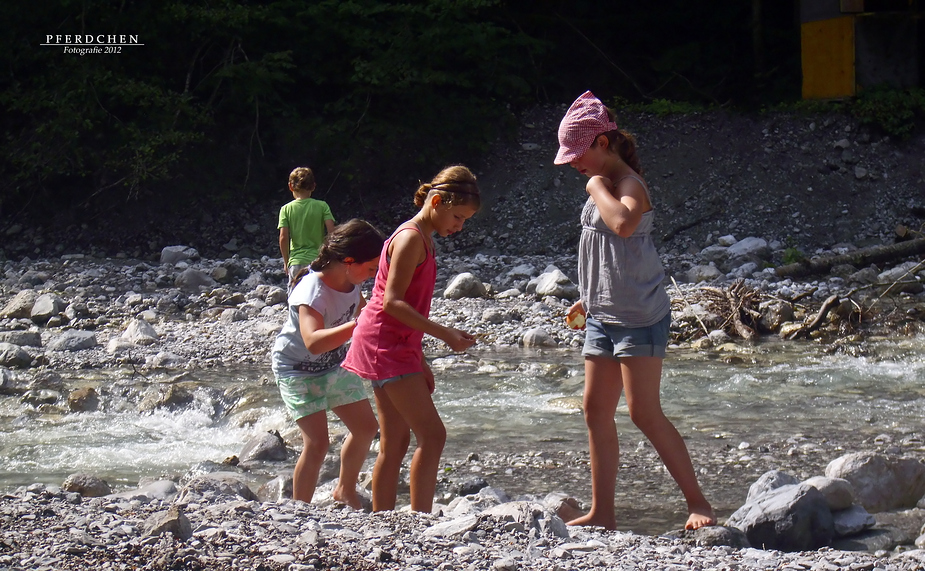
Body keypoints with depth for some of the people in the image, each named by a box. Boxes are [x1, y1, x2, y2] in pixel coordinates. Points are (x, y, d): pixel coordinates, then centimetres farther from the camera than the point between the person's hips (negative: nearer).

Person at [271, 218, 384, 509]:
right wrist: (358, 325, -58)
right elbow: (313, 341, -52)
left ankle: (345, 490, 33)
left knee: (366, 427, 11)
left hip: (335, 364, 8)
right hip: (299, 369, -8)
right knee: (316, 443, -17)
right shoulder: (313, 291, -35)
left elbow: (359, 309, 14)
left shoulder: (351, 281, -10)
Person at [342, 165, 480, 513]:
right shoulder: (411, 238, -14)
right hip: (386, 346, -10)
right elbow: (392, 302, -20)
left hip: (398, 347, 10)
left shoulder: (422, 238, 16)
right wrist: (445, 335, -22)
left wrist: (421, 363, 21)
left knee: (396, 442, 10)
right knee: (432, 435, -13)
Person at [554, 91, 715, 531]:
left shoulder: (629, 184, -15)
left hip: (639, 317, -10)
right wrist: (589, 299, 23)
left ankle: (697, 502, -1)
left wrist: (597, 186, -23)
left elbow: (623, 225, -38)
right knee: (596, 411, 7)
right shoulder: (604, 186, 14)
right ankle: (602, 512, 12)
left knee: (644, 413, -10)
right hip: (603, 317, 10)